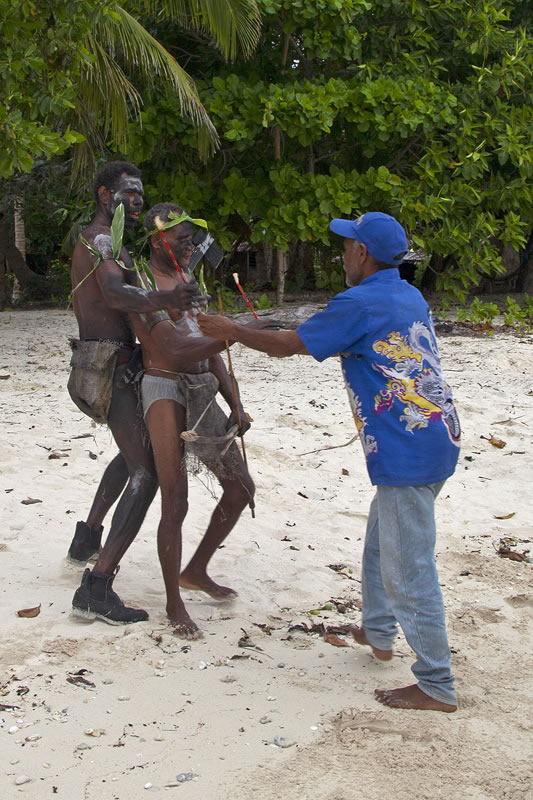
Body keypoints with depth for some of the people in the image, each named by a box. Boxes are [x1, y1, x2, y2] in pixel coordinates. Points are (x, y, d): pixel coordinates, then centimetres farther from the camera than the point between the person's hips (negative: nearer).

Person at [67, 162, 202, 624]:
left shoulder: (105, 242, 22)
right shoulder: (100, 240, -12)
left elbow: (123, 293, 22)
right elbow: (113, 292, -33)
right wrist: (160, 300, -52)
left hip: (104, 364, 11)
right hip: (107, 365, -11)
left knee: (133, 451, 32)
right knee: (145, 471, -19)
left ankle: (88, 539, 42)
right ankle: (97, 588, -26)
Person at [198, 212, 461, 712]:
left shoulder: (359, 304, -13)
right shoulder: (410, 297, 14)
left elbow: (290, 343, -5)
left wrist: (232, 332, 10)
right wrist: (291, 344, 31)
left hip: (407, 453, -10)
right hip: (437, 439, 10)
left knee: (409, 567, -3)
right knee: (382, 541, 25)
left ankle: (437, 687, 4)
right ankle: (378, 631, 40)